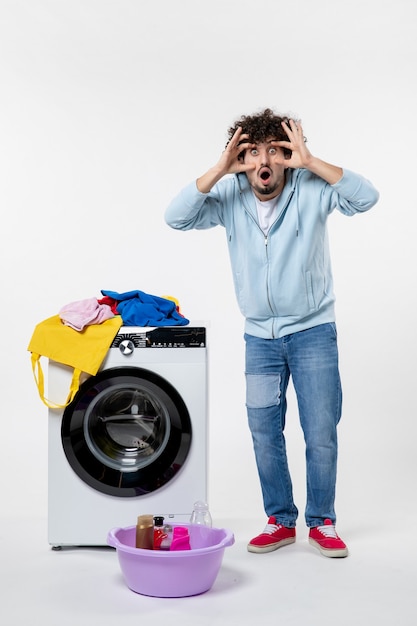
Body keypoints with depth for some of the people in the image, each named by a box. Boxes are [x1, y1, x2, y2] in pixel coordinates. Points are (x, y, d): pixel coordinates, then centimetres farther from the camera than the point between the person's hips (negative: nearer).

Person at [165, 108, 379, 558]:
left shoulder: (310, 190, -12)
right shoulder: (230, 197, -5)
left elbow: (366, 197, -26)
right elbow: (177, 217, -16)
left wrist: (309, 162, -29)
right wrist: (219, 169, -23)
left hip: (313, 331, -2)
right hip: (260, 336, 3)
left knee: (321, 433, 1)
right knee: (264, 432, 8)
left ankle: (321, 523, 21)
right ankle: (280, 521, 25)